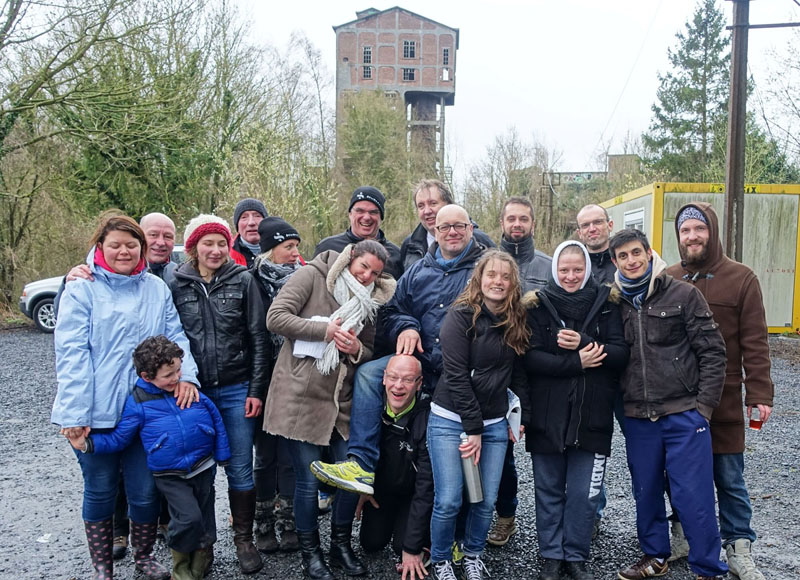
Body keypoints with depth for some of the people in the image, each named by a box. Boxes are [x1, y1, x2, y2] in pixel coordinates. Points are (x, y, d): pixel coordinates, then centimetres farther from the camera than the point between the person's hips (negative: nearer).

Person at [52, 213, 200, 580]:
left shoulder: (157, 288, 8)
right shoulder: (82, 290, -3)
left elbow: (176, 337, 8)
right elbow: (71, 354, -9)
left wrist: (185, 373, -11)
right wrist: (74, 412, -15)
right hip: (97, 413, -2)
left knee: (144, 491, 9)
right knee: (100, 491, 12)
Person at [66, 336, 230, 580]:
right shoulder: (137, 403, -9)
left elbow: (215, 418, 6)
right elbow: (119, 438, -3)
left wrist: (222, 454, 7)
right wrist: (88, 443, -18)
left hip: (203, 468, 4)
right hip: (170, 476, -3)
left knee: (204, 518, 13)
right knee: (189, 517, -19)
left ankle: (199, 558, 39)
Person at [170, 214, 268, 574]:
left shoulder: (242, 280, -1)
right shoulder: (177, 285, 2)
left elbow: (258, 337, -1)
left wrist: (256, 390, -5)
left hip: (237, 389, -1)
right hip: (192, 391, 1)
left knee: (240, 468, 5)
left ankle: (244, 539, 21)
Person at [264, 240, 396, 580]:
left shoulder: (368, 301, 12)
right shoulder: (313, 275, -6)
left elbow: (369, 352, 17)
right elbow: (276, 317, -15)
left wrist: (357, 349, -7)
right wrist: (326, 330, -18)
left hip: (342, 399, 6)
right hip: (301, 396, -6)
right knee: (308, 481, 2)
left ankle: (341, 545, 30)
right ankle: (310, 552, 24)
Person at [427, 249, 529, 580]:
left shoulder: (516, 322, 6)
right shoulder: (461, 316, -11)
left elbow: (518, 375, 14)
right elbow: (456, 375, -15)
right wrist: (473, 428, -15)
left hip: (495, 424, 5)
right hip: (451, 421, -5)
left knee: (487, 500, 7)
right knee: (448, 501, -4)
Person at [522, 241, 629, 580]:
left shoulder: (606, 303, 3)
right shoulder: (538, 304, -1)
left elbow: (621, 353, -5)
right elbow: (531, 357, -10)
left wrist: (583, 343, -19)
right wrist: (576, 362, -19)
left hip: (592, 415, 1)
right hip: (547, 415, 0)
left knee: (584, 494, 6)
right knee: (549, 490, 12)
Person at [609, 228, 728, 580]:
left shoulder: (683, 294, -5)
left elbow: (712, 352, -4)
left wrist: (703, 406, -7)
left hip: (684, 415, -4)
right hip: (638, 418, 4)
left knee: (693, 496, 0)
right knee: (645, 492, 15)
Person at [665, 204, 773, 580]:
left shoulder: (741, 279, -1)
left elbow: (754, 343, -4)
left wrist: (760, 393, -8)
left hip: (723, 401, -2)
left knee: (729, 477, 8)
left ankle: (738, 549, 23)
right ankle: (682, 537, 30)